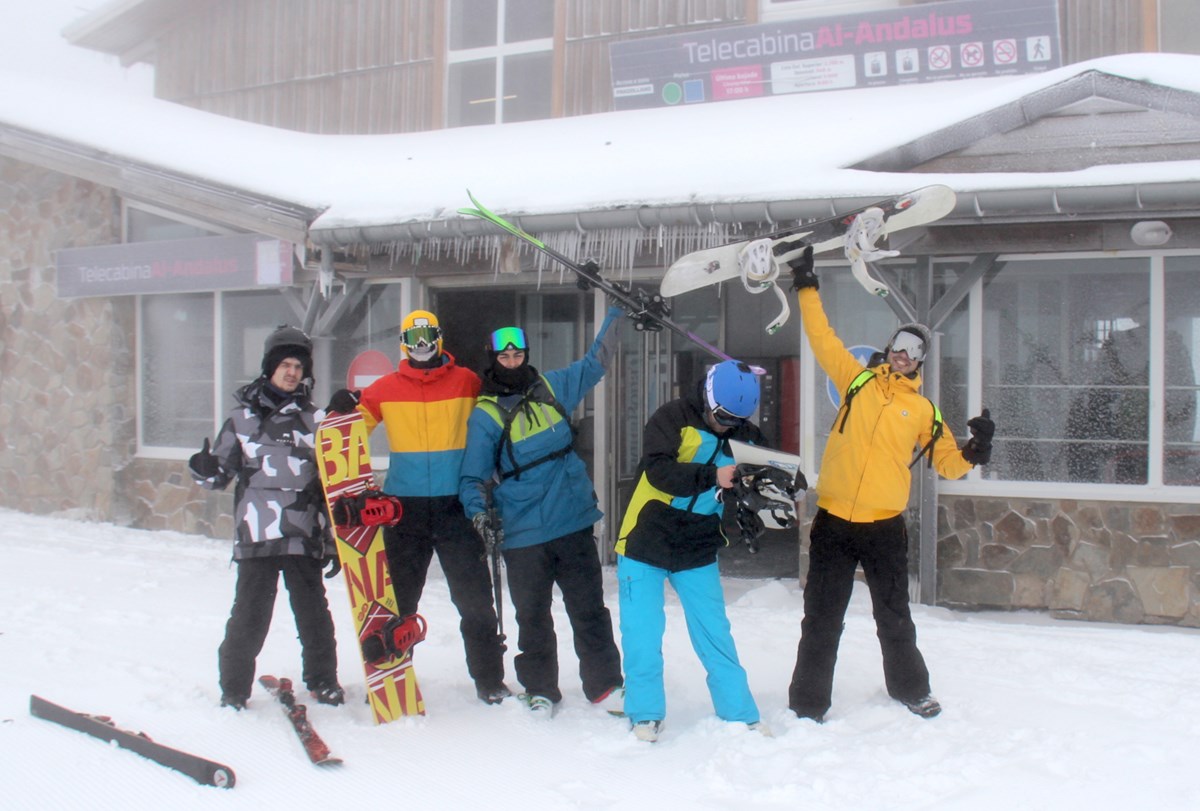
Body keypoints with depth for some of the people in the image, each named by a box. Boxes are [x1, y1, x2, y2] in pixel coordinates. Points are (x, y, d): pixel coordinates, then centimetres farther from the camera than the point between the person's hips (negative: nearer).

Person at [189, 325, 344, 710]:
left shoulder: (315, 419, 9)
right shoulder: (243, 417, 7)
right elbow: (221, 473, 11)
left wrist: (334, 541, 10)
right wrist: (204, 470, -14)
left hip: (305, 537, 1)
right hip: (256, 536, -1)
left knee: (313, 613, 7)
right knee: (249, 617, 0)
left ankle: (323, 680, 24)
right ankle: (234, 687, 15)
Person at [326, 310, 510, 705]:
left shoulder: (467, 383, 3)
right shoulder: (386, 389, 6)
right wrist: (341, 409, -10)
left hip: (456, 505, -1)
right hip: (405, 505, 2)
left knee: (474, 597, 1)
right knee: (398, 597, 11)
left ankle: (489, 679, 12)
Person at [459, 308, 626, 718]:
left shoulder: (552, 388, 8)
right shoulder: (485, 414, -1)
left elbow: (594, 363, 22)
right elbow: (473, 475, 0)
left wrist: (615, 313, 23)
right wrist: (478, 513, -17)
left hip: (574, 524, 3)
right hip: (522, 535, -2)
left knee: (589, 610, 7)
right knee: (533, 617, 7)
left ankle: (606, 684, 18)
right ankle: (540, 689, 23)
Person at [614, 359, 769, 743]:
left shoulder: (745, 435, 3)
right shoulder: (672, 419, -13)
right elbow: (658, 470, -26)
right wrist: (711, 476, -37)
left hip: (698, 551, 3)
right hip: (646, 542, -3)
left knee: (716, 634, 5)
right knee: (643, 634, -1)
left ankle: (740, 715, 16)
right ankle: (645, 715, 15)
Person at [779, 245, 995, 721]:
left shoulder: (924, 410, 7)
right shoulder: (857, 381, 7)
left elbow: (948, 463, 9)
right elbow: (822, 338, 9)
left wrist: (974, 451, -11)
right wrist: (807, 286, 9)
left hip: (884, 526, 1)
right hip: (833, 520, 0)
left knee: (894, 618, 15)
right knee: (821, 620, 5)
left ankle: (910, 688, 36)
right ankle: (808, 703, 14)